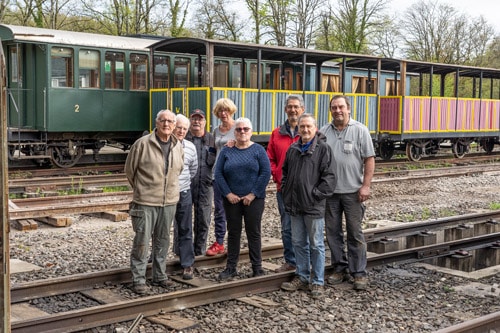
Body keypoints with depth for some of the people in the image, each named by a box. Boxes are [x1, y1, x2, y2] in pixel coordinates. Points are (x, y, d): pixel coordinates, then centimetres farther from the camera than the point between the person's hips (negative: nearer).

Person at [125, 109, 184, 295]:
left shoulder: (178, 147, 6)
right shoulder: (142, 144, -9)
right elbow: (129, 170, 0)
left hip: (169, 202, 5)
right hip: (146, 202, -5)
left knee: (163, 241, 14)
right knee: (142, 242, -2)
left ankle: (160, 276, 26)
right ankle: (139, 280, 7)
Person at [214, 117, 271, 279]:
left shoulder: (258, 150, 1)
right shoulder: (226, 151, 7)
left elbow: (266, 173, -6)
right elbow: (218, 173, 2)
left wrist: (253, 194, -12)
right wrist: (228, 194, -9)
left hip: (253, 199, -2)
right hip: (232, 199, 2)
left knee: (253, 233, 3)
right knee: (233, 233, 8)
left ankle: (257, 267, 12)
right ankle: (231, 267, 15)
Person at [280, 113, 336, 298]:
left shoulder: (323, 149, -7)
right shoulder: (292, 149, 12)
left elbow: (329, 176, -13)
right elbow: (285, 171, 24)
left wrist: (317, 195, -15)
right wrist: (286, 190, 12)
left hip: (314, 206, -6)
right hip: (295, 206, 6)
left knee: (316, 245, 2)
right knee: (298, 243, 14)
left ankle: (317, 282, 11)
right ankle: (302, 277, 26)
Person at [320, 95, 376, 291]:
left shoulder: (360, 130, -1)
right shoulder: (323, 132, 7)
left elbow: (369, 159, -3)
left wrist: (366, 186, -10)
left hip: (352, 191, -3)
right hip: (329, 191, 3)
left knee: (355, 234, 1)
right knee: (333, 232, 9)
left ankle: (359, 273, 8)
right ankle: (339, 269, 21)